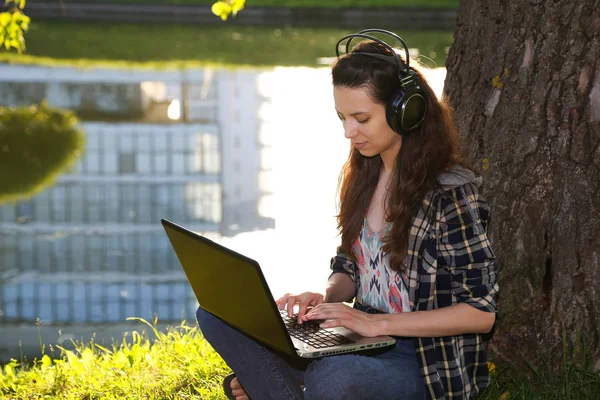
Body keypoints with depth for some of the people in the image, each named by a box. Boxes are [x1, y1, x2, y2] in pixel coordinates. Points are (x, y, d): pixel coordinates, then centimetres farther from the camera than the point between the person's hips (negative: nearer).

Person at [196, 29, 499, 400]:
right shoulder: (363, 175, 8)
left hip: (428, 364, -7)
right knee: (218, 314, -5)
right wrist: (327, 299, -6)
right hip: (361, 340, 7)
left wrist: (378, 322, -20)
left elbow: (482, 311, -16)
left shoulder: (452, 191, -14)